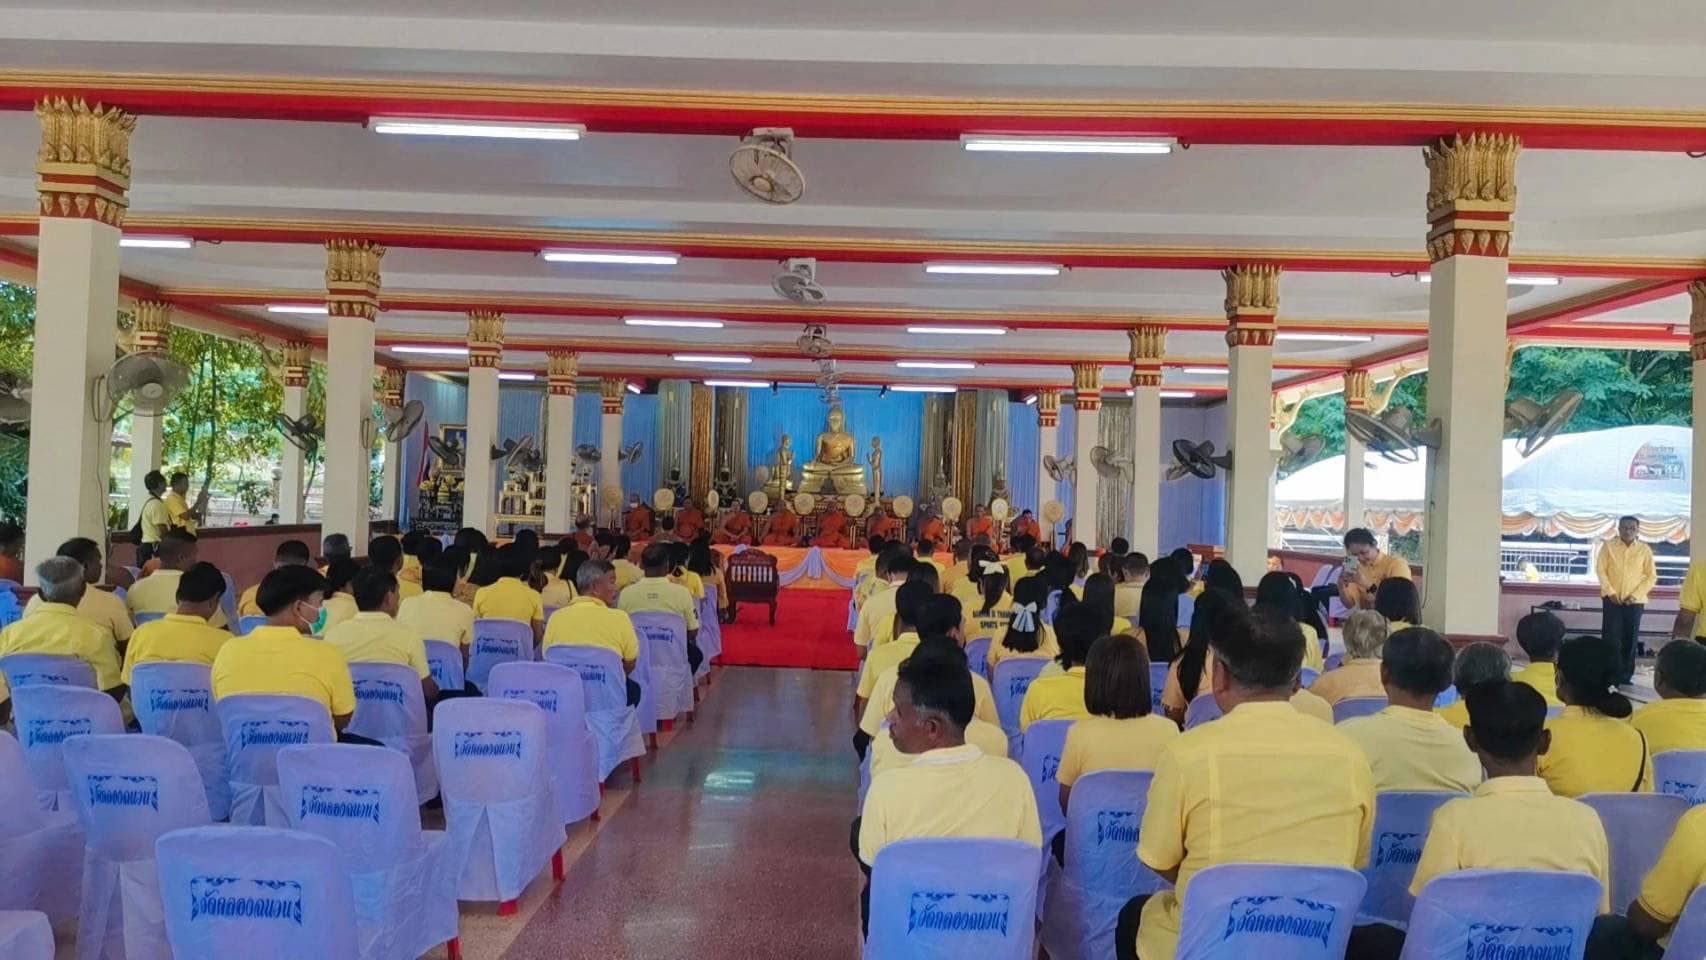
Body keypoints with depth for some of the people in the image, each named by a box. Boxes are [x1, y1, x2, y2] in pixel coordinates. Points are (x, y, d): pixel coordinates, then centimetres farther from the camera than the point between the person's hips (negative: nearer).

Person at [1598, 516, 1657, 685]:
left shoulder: (1645, 550, 2)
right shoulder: (1608, 547, 2)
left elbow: (1652, 576, 2)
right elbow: (1600, 570, 0)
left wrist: (1635, 595, -9)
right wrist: (1610, 592, -11)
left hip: (1635, 601, 1)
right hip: (1612, 599, -1)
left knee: (1630, 639, 4)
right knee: (1611, 638, -3)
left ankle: (1626, 676, 11)